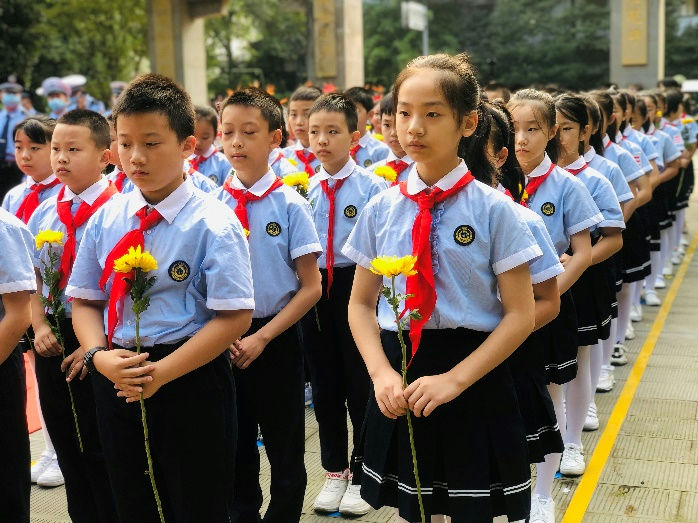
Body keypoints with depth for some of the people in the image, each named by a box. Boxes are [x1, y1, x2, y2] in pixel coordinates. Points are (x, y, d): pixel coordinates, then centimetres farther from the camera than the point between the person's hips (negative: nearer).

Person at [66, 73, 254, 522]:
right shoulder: (105, 220, 2)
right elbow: (84, 301, 8)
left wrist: (161, 372, -21)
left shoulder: (213, 224, -13)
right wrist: (99, 356, -12)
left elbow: (235, 316, -16)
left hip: (190, 381, -5)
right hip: (116, 383, 5)